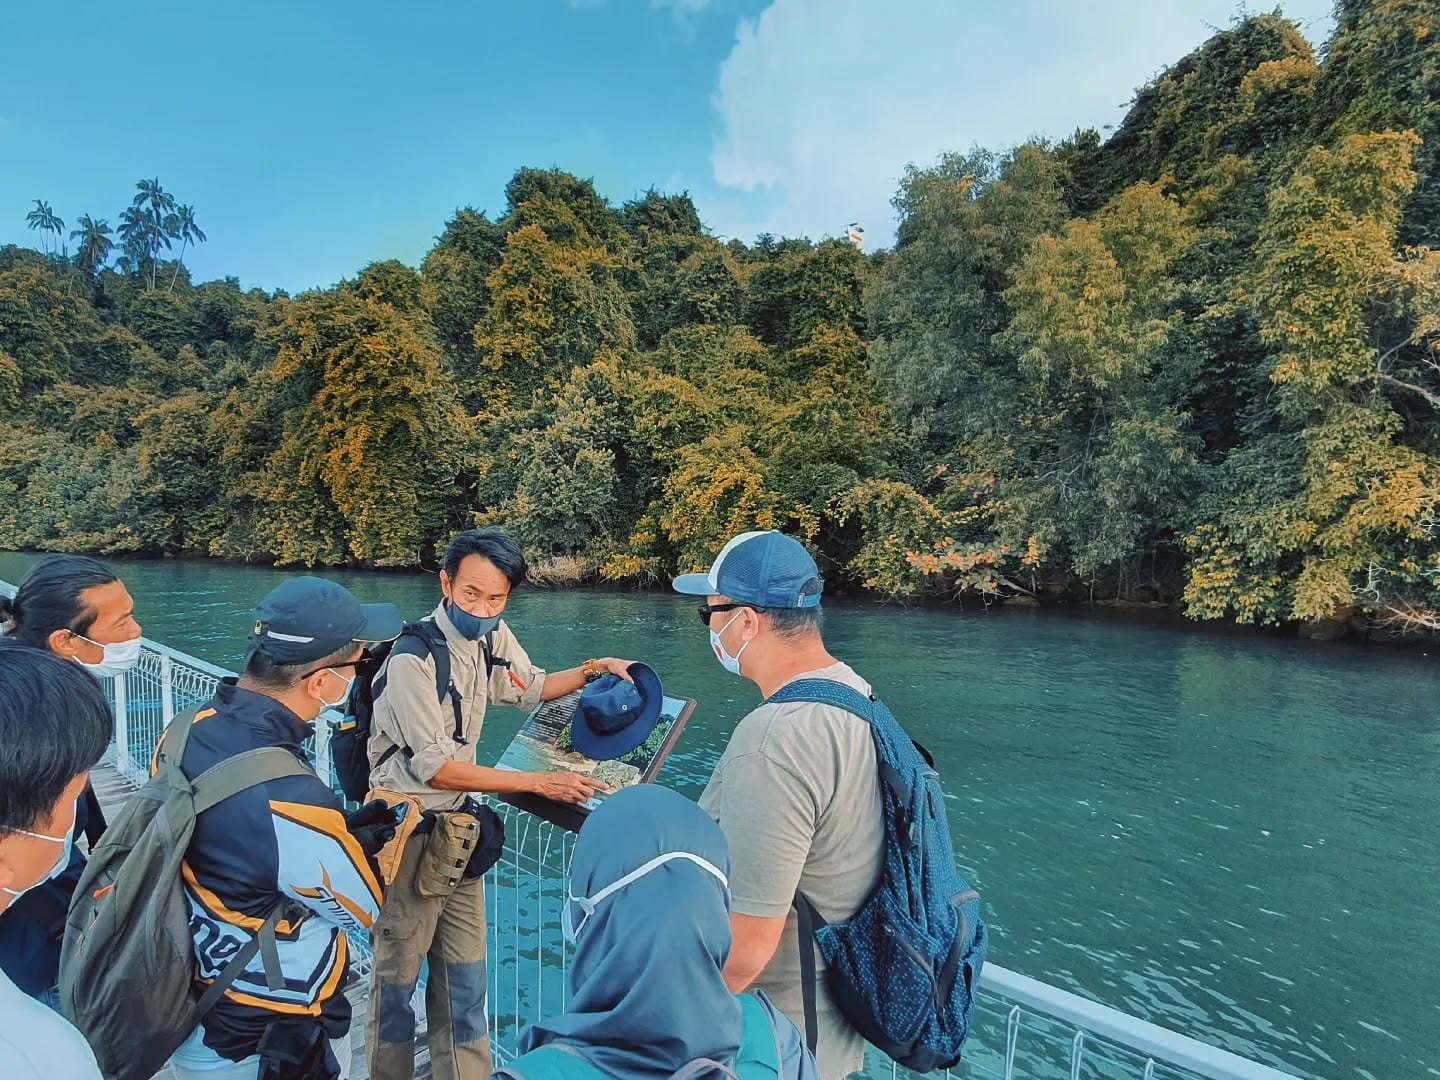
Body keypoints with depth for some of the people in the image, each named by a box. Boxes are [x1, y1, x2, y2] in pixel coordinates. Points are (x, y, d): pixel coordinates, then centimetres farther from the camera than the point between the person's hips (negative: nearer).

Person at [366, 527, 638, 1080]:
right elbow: (438, 768, -22)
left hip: (458, 824, 6)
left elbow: (530, 687, 16)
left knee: (464, 971, 15)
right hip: (407, 830, -6)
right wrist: (540, 782, -20)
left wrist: (594, 669, 2)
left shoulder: (493, 637, -4)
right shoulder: (413, 659, -25)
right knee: (397, 973, 11)